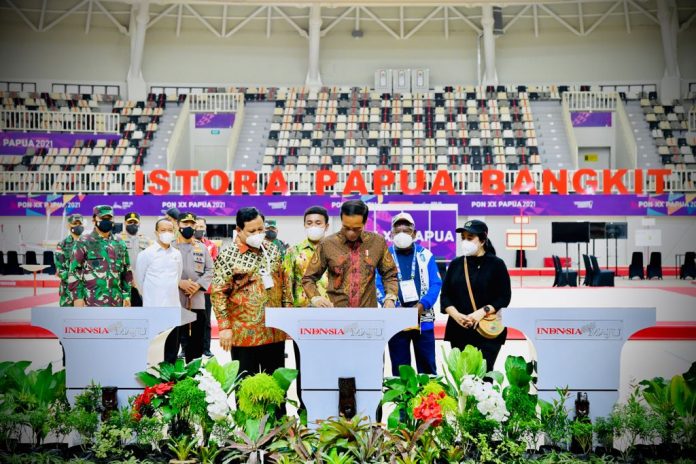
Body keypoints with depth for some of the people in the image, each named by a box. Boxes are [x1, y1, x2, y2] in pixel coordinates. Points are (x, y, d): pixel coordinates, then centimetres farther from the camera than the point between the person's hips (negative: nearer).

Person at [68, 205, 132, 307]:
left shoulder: (120, 244, 12)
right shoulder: (83, 244, -1)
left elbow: (126, 273, 16)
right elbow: (74, 272, -4)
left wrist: (127, 295, 9)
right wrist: (77, 296, -10)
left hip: (115, 301, 5)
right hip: (92, 301, -4)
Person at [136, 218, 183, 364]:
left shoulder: (177, 254, 8)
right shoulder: (146, 253, -6)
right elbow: (140, 279, 3)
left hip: (174, 307, 4)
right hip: (153, 307, -4)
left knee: (172, 347, 9)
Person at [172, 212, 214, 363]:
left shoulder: (202, 248, 12)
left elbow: (209, 270, 7)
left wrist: (198, 284, -10)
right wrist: (179, 283, -16)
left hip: (197, 300, 3)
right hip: (174, 300, -2)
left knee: (196, 339, 6)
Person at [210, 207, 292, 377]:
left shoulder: (273, 250, 8)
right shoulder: (228, 256, -9)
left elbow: (283, 283, 14)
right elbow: (218, 293, -10)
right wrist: (225, 327, -14)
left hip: (275, 331, 5)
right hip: (245, 334, -5)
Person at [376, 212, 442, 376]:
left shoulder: (425, 255, 6)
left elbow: (436, 284, 1)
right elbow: (379, 286, -4)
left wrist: (422, 304, -16)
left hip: (423, 320, 1)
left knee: (427, 367, 7)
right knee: (399, 369, 7)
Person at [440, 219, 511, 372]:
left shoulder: (496, 264, 0)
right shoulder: (456, 264, 10)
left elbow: (504, 298, -4)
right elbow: (445, 296, 7)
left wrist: (482, 312, -18)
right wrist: (456, 315, -11)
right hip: (459, 330, 4)